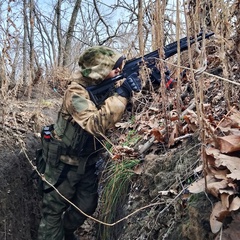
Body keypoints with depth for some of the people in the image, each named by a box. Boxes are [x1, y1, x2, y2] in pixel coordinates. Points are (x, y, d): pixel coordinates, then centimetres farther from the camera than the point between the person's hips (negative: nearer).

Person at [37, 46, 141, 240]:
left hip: (88, 160, 7)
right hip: (64, 161, -7)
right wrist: (121, 94, -42)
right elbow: (96, 124, -41)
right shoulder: (76, 92, -27)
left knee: (87, 206, 18)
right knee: (54, 208, 7)